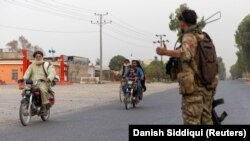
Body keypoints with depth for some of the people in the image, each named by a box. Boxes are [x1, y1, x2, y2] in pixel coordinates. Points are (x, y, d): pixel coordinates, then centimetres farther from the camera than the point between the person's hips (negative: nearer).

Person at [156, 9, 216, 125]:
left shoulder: (189, 37, -11)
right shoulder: (204, 37, 14)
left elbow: (187, 53, -33)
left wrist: (165, 52, -37)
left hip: (193, 87, -8)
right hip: (207, 86, 8)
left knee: (191, 121, -4)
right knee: (206, 120, 14)